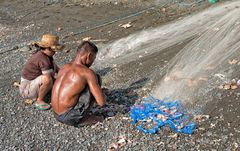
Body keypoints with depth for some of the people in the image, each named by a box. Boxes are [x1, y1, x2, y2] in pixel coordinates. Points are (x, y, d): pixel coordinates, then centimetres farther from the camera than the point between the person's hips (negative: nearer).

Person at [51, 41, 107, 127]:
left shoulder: (64, 68, 10)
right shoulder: (87, 72, -13)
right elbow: (101, 102, -13)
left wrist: (98, 91, 30)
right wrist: (103, 95, 13)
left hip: (56, 116, 8)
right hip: (70, 118, -7)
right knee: (97, 78, 1)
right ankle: (83, 118, 3)